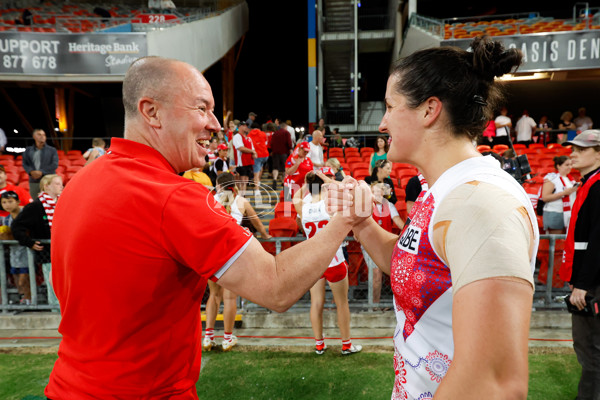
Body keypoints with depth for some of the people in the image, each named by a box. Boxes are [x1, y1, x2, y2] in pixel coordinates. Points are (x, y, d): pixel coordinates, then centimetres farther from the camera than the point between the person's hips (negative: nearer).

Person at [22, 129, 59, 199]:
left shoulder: (52, 150, 5)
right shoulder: (28, 150, 15)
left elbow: (55, 164, -3)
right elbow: (24, 163, 12)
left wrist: (41, 172, -13)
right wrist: (31, 172, -8)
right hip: (33, 182, 3)